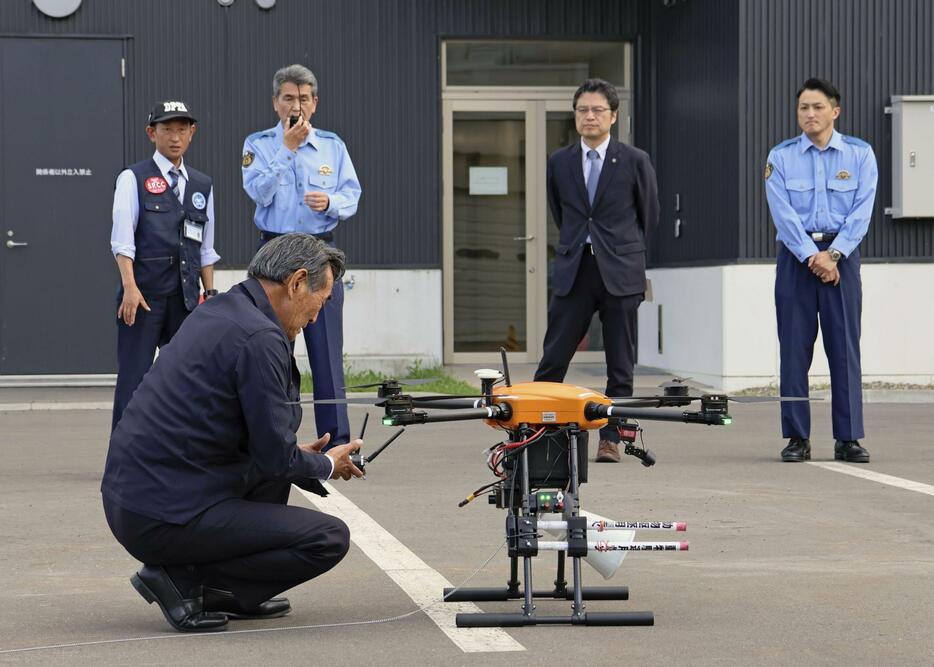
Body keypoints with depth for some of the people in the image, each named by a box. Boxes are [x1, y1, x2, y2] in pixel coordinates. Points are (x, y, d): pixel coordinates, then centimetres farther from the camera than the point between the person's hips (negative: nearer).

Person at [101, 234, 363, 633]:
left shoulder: (217, 312, 14)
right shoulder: (260, 339, -16)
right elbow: (276, 459, -12)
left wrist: (299, 453, 24)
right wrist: (327, 465, 8)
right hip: (166, 518, -10)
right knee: (331, 539, -7)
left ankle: (235, 596, 20)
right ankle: (182, 580, -5)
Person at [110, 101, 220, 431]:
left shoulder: (202, 185, 17)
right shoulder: (133, 178, 2)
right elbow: (122, 238, -7)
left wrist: (210, 293, 12)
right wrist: (130, 286, -17)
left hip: (186, 295, 5)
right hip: (144, 292, -5)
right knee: (133, 378, -6)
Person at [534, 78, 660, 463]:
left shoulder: (635, 162, 1)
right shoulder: (559, 163, 8)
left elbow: (649, 215, 12)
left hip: (620, 273, -1)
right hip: (573, 272, 1)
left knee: (620, 366, 2)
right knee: (553, 360, -1)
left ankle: (610, 439, 8)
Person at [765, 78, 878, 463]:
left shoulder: (860, 154, 4)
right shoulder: (781, 157, 4)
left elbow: (862, 212, -3)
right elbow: (783, 213, -5)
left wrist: (833, 254, -13)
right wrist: (811, 256, -14)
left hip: (841, 254, 0)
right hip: (795, 255, 0)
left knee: (845, 346, -1)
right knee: (794, 347, -1)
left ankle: (849, 438, 2)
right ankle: (797, 438, 4)